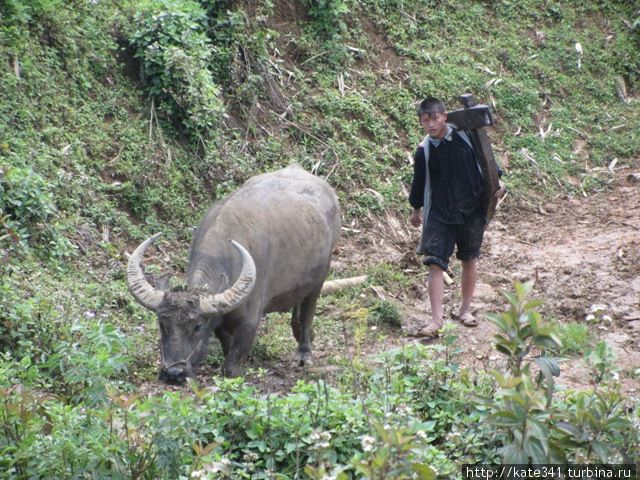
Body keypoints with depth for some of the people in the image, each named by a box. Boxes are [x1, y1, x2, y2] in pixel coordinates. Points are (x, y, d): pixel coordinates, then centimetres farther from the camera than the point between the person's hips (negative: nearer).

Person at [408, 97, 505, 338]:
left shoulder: (465, 135, -5)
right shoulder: (424, 151, -5)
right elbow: (419, 181, 9)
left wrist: (496, 182, 5)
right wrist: (416, 209, 18)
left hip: (472, 209, 1)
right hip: (439, 213, -1)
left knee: (469, 259, 11)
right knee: (435, 262, -11)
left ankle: (465, 310, 27)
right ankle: (436, 318, -9)